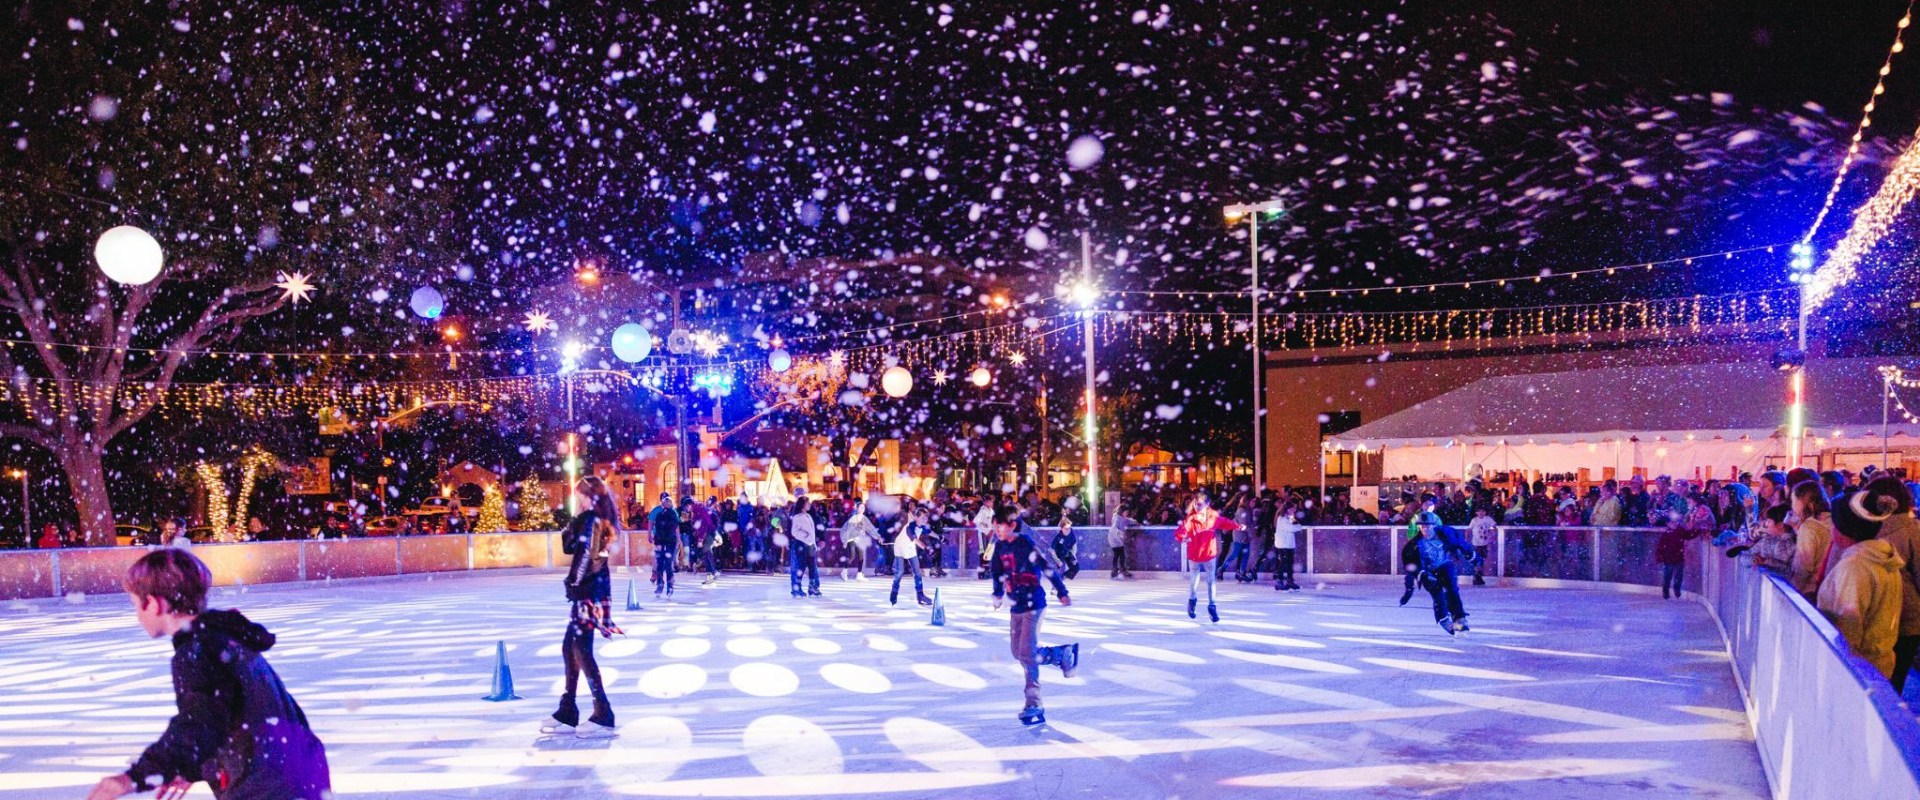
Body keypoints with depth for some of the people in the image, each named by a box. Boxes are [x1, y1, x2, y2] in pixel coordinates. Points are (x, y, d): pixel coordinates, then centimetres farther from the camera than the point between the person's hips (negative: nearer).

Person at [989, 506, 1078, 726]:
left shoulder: (1026, 544, -17)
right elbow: (998, 572, 18)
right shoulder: (1000, 546, 4)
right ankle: (1063, 654, 27)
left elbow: (1048, 568, -15)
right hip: (1016, 606, 8)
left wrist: (1062, 593, -14)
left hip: (1033, 604, -8)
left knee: (1027, 654, -15)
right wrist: (998, 594, 16)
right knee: (1017, 653, 11)